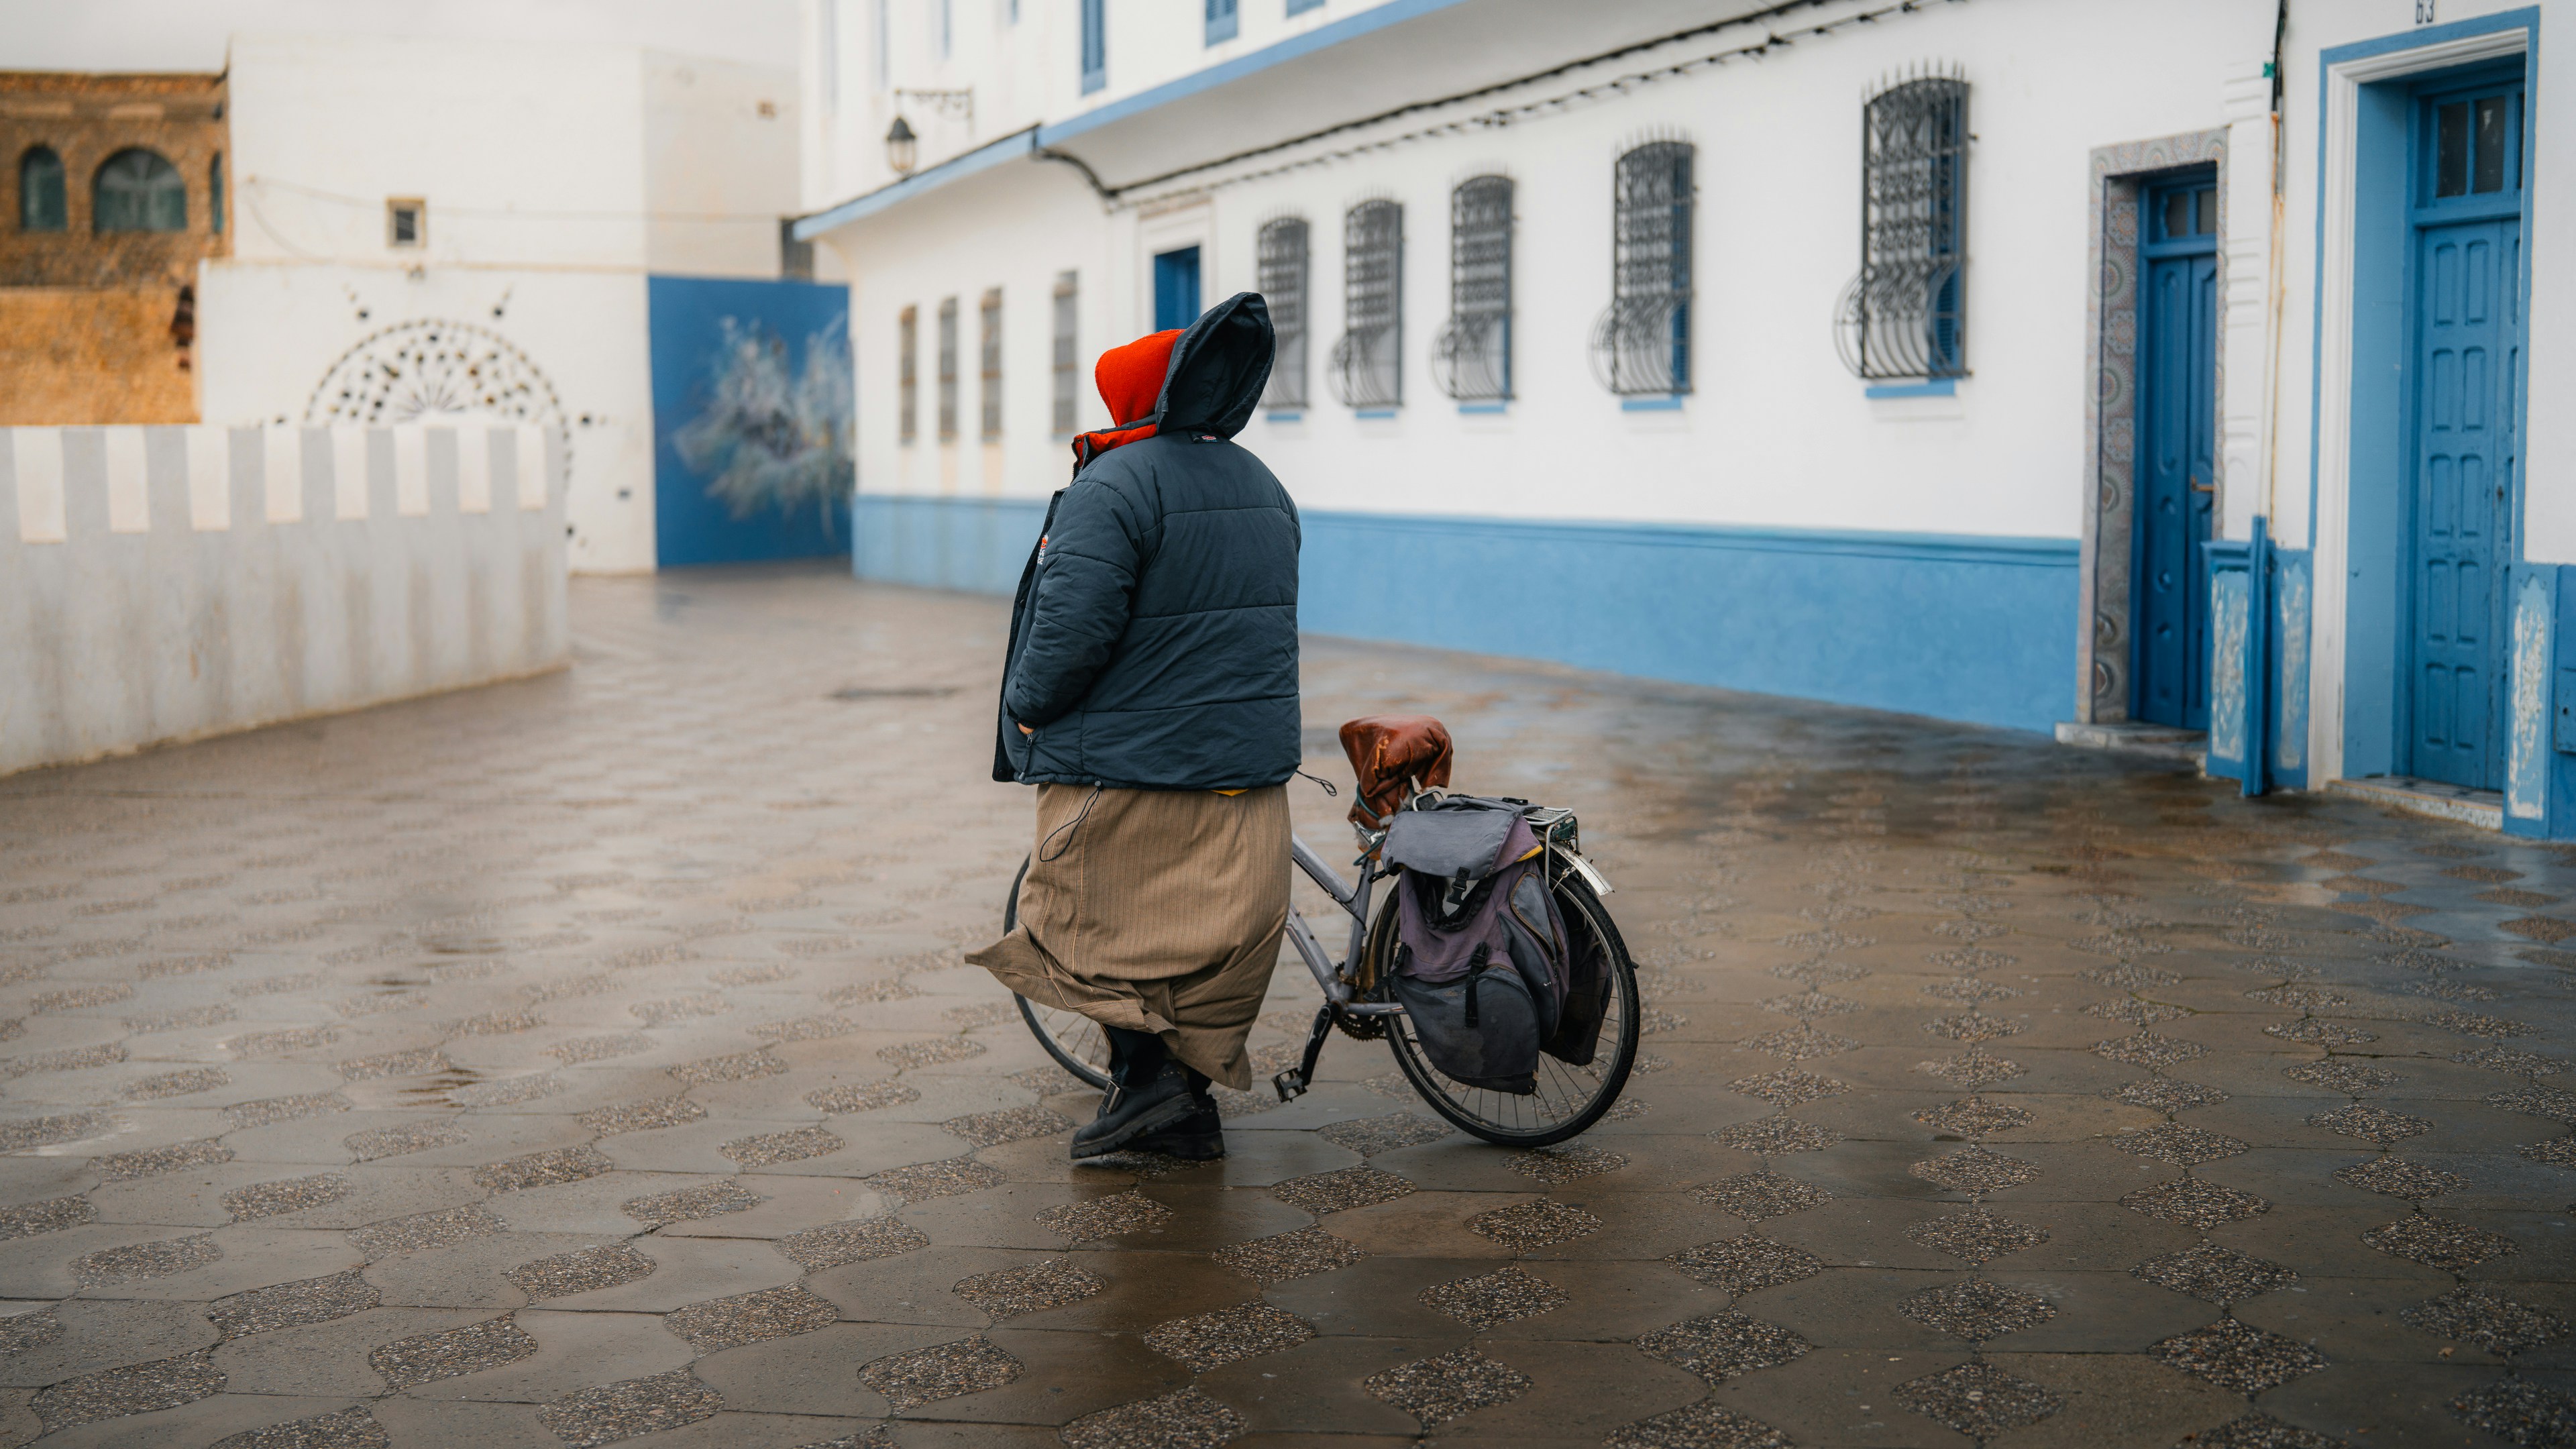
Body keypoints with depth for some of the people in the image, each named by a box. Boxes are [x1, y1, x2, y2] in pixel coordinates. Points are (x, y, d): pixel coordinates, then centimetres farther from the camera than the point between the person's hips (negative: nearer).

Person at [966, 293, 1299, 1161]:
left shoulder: (1113, 488, -15)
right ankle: (1192, 1103, 18)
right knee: (1212, 933, 13)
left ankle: (1146, 1076, -4)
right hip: (1250, 762, 7)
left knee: (1106, 927, 5)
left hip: (1128, 765, -7)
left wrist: (1025, 707, -6)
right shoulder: (1264, 488, 13)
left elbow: (1072, 628, -21)